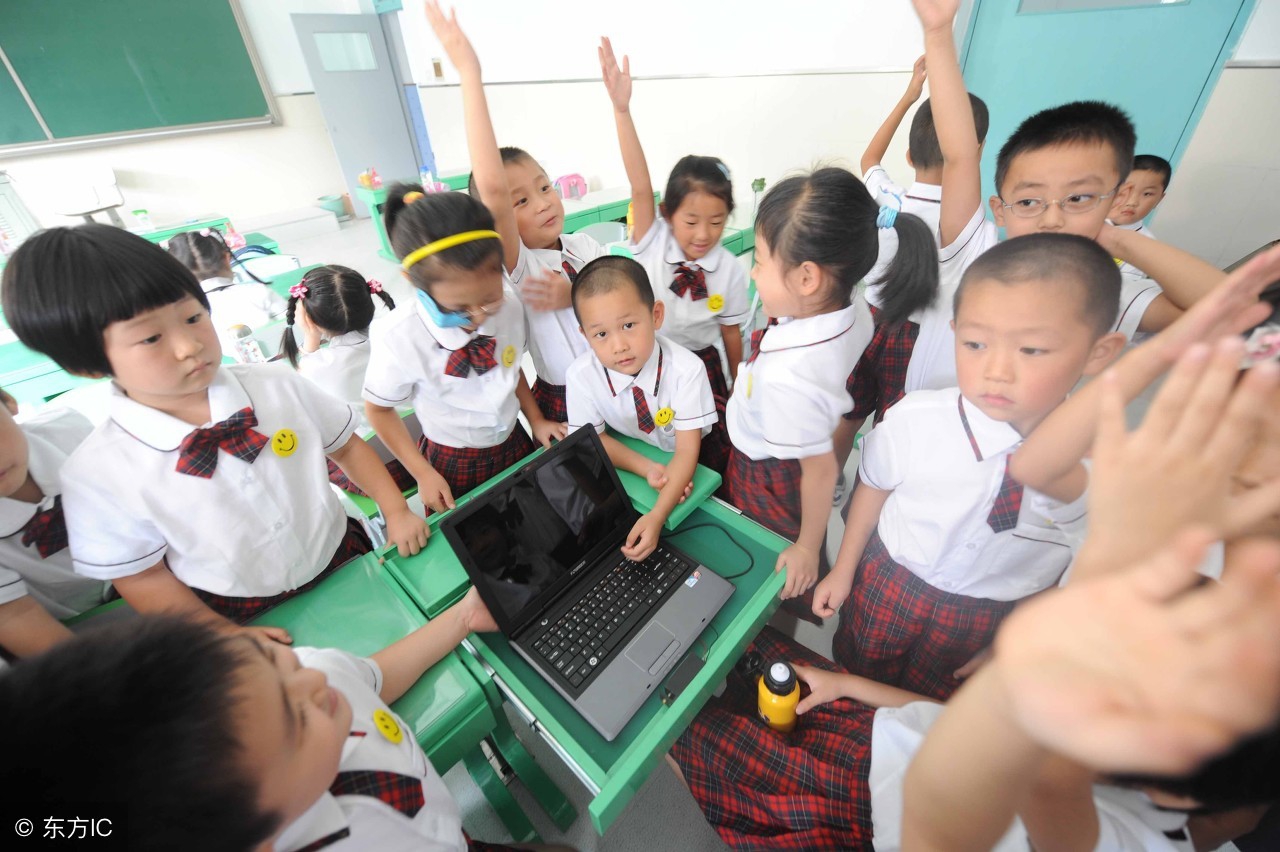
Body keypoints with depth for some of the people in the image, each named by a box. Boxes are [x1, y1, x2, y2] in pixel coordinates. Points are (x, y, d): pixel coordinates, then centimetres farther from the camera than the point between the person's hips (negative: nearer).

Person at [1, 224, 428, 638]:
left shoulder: (278, 385, -14)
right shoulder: (98, 474, -18)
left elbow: (345, 445, -2)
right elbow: (143, 579, -7)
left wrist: (396, 512, -8)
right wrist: (228, 637, -8)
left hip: (344, 560, 2)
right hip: (244, 620, -1)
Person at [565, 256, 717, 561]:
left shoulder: (686, 369, -33)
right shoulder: (581, 375, -27)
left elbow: (686, 451, -30)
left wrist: (656, 517, -45)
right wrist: (646, 468, -28)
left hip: (696, 456, -1)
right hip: (635, 455, 2)